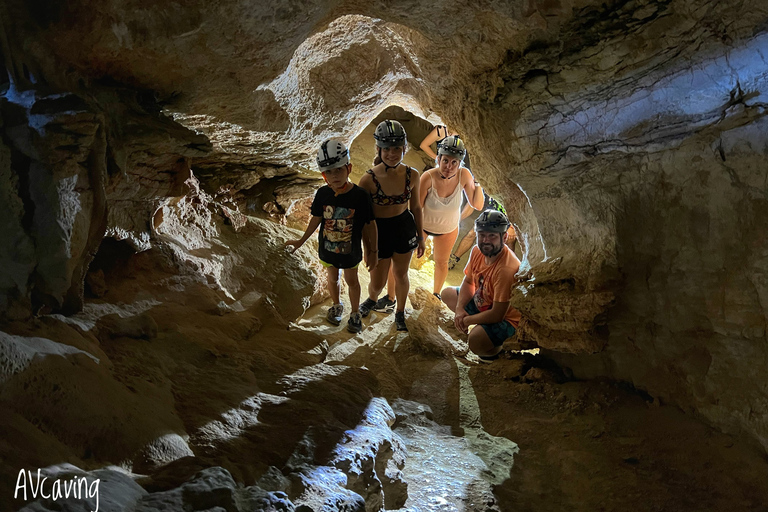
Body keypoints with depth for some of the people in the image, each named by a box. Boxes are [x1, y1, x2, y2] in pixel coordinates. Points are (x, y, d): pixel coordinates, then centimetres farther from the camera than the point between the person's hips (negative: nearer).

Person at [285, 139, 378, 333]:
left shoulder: (360, 195, -24)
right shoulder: (322, 194, -14)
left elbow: (369, 225, -14)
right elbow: (316, 218, 1)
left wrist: (372, 251, -8)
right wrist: (301, 241, 11)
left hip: (351, 251, -2)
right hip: (327, 249, 3)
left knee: (352, 281, 17)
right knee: (332, 278, 23)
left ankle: (355, 313, 39)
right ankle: (336, 305, 50)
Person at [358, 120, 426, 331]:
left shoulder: (412, 175, -13)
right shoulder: (368, 179, -23)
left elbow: (415, 207, 2)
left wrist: (420, 236, 9)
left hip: (404, 227, 2)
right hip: (378, 231, -2)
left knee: (400, 274, 20)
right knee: (378, 283, 11)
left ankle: (400, 314, 46)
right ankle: (371, 299, 50)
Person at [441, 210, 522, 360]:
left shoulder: (506, 269, -36)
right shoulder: (477, 251, -10)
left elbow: (497, 315, -32)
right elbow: (468, 282, 7)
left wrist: (466, 320, -18)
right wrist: (459, 309, -10)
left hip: (505, 318, -9)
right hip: (481, 302, 9)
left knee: (476, 341, -35)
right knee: (447, 293, 16)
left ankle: (496, 347, 1)